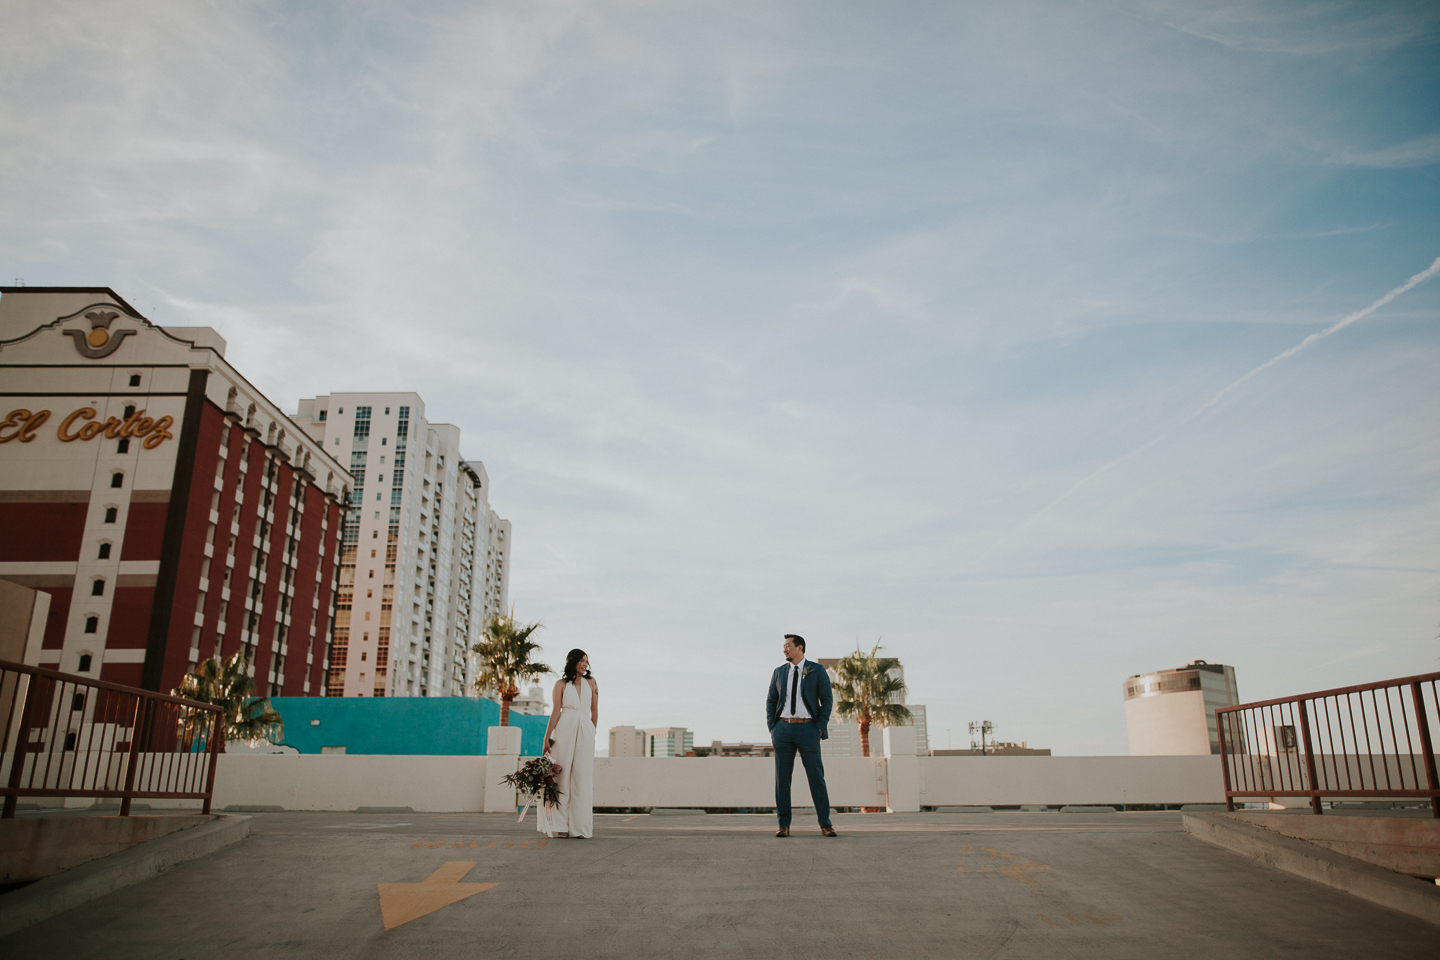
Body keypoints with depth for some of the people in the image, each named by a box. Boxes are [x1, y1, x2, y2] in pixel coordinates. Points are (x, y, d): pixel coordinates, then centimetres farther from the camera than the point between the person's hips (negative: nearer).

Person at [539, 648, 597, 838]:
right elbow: (556, 711, 0)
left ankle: (579, 826, 1)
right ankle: (560, 825, -2)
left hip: (585, 731, 2)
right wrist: (547, 737, -6)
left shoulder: (590, 682, 12)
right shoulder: (561, 684, 6)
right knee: (561, 775, -4)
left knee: (582, 776, -1)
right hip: (564, 730, -2)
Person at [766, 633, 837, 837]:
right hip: (783, 728, 3)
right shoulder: (779, 672, 11)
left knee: (816, 776, -3)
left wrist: (820, 727, -8)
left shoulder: (817, 670, 2)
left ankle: (825, 824, 5)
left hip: (808, 729, -3)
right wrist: (772, 727, 3)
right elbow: (770, 701, 14)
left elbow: (827, 699, 0)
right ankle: (784, 825, 8)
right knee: (782, 777, 2)